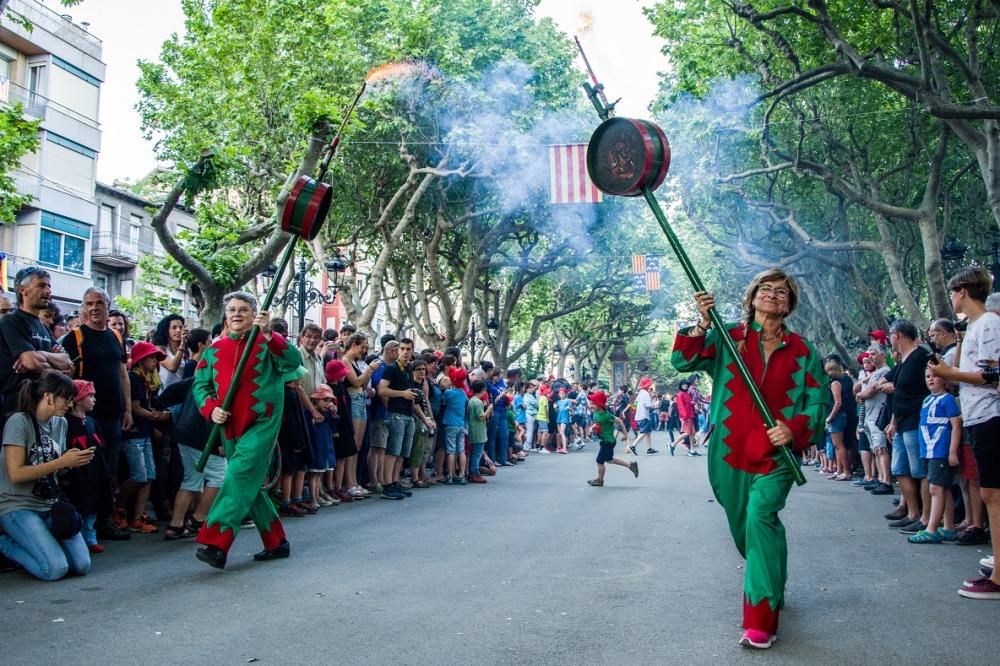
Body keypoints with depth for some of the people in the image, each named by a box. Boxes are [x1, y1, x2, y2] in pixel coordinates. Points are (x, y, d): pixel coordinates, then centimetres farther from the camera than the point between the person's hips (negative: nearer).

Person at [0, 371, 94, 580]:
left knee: (82, 566, -9)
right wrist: (61, 462, -19)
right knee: (56, 569, -21)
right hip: (18, 506, -7)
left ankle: (35, 541, 14)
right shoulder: (19, 422, -13)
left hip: (50, 505, 7)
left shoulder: (61, 423, 8)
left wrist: (73, 461, -4)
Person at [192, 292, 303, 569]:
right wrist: (211, 408, -8)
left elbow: (293, 362, -20)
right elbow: (200, 384, 11)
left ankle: (216, 543, -21)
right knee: (248, 486, 12)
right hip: (230, 428, 6)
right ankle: (276, 542, 25)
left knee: (240, 476, -20)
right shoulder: (215, 348, 11)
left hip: (262, 423, -6)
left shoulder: (267, 342, -2)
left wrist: (268, 335, -33)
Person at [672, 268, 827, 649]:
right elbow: (683, 361, -7)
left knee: (760, 519, -21)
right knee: (744, 527, 15)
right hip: (730, 451, 2)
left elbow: (818, 401, 4)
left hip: (776, 453, -2)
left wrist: (794, 428, -14)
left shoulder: (801, 351, 4)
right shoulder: (726, 337, 3)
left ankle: (761, 621, -14)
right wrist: (703, 324, -21)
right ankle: (772, 588, 43)